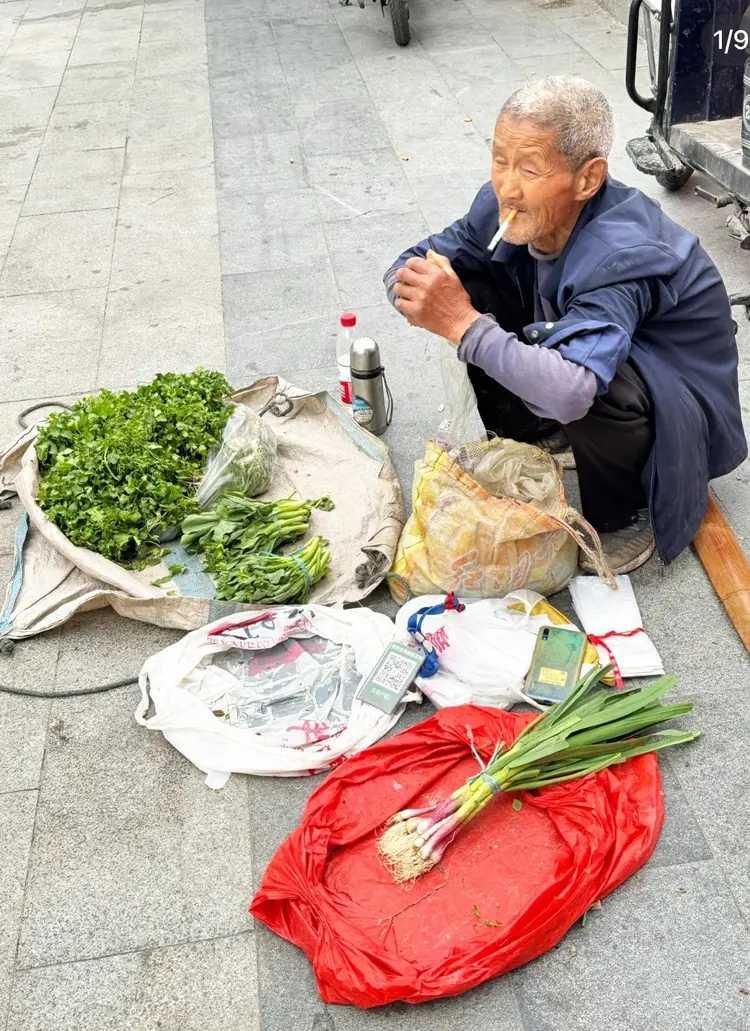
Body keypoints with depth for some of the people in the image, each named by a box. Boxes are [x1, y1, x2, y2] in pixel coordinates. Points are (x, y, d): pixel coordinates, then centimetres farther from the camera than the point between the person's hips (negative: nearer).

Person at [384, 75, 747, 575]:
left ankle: (624, 518, -11)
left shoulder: (622, 257, -38)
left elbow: (571, 392, -52)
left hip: (676, 399, -6)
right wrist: (416, 290, -31)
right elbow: (410, 264, -7)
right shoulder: (508, 205, -17)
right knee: (469, 292, -12)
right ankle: (533, 432, 9)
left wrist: (463, 324, -51)